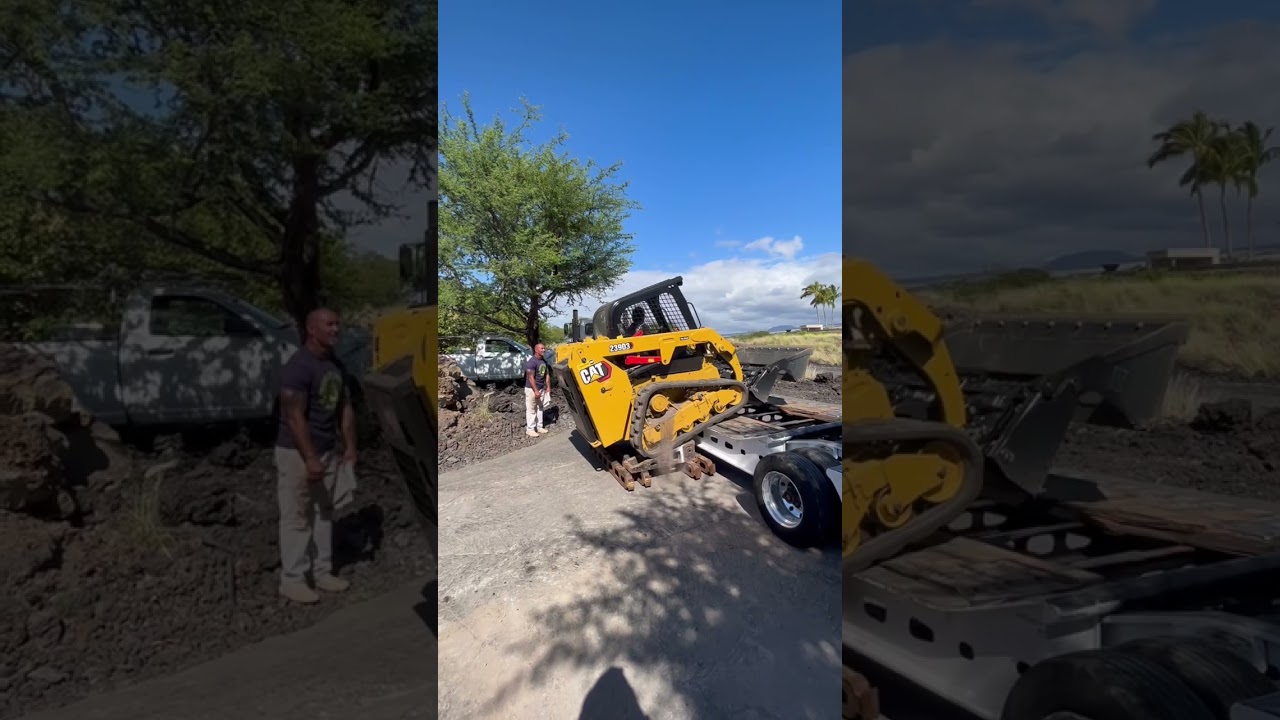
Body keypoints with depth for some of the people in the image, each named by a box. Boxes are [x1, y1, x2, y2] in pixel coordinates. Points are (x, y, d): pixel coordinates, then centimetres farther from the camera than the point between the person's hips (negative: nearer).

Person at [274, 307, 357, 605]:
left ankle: (322, 572, 26)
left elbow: (345, 408, 10)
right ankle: (291, 579, 16)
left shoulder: (337, 366, 5)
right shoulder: (298, 367, -20)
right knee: (297, 517, 3)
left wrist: (350, 447, 6)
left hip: (328, 451, 8)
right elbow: (295, 417, -22)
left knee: (324, 513, 14)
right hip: (297, 452, -8)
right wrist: (309, 458, -23)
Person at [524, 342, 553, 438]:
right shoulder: (532, 362, -18)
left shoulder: (544, 361, 7)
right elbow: (531, 378, -21)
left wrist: (548, 388, 10)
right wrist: (535, 391, -22)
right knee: (531, 409, -2)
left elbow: (547, 375, 14)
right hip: (531, 389, -8)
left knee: (540, 408, 13)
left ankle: (539, 427, 23)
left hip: (541, 388, 8)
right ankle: (530, 429, 4)